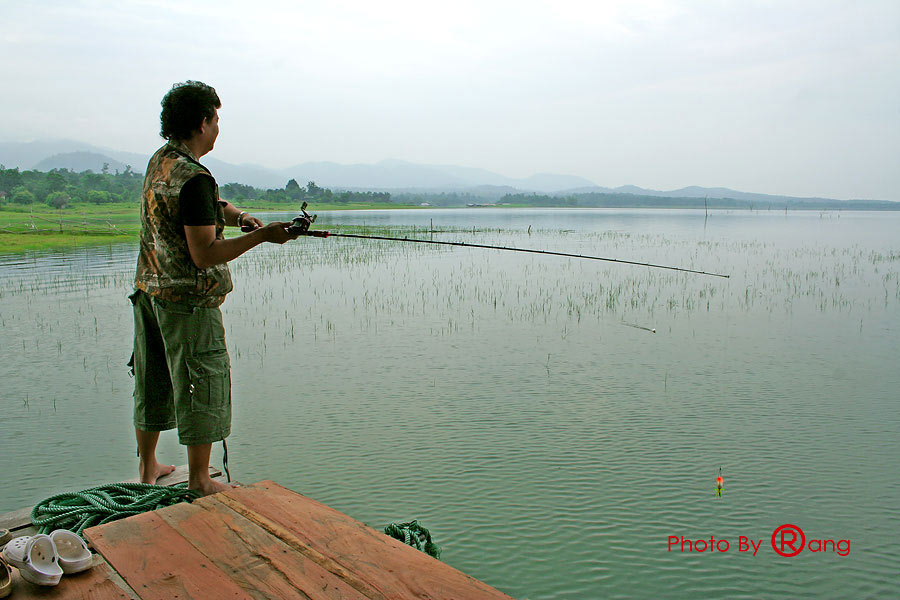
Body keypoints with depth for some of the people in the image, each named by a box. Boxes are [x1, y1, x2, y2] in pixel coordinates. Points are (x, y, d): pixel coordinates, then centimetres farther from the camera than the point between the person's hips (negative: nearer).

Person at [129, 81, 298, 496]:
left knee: (153, 382, 18)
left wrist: (237, 217, 0)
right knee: (203, 384, 2)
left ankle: (147, 466, 34)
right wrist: (262, 236, -21)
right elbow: (204, 254, -24)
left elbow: (213, 205, 18)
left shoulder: (159, 162, 9)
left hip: (149, 290, 9)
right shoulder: (194, 178, -20)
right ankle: (199, 480, 13)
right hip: (188, 300, -9)